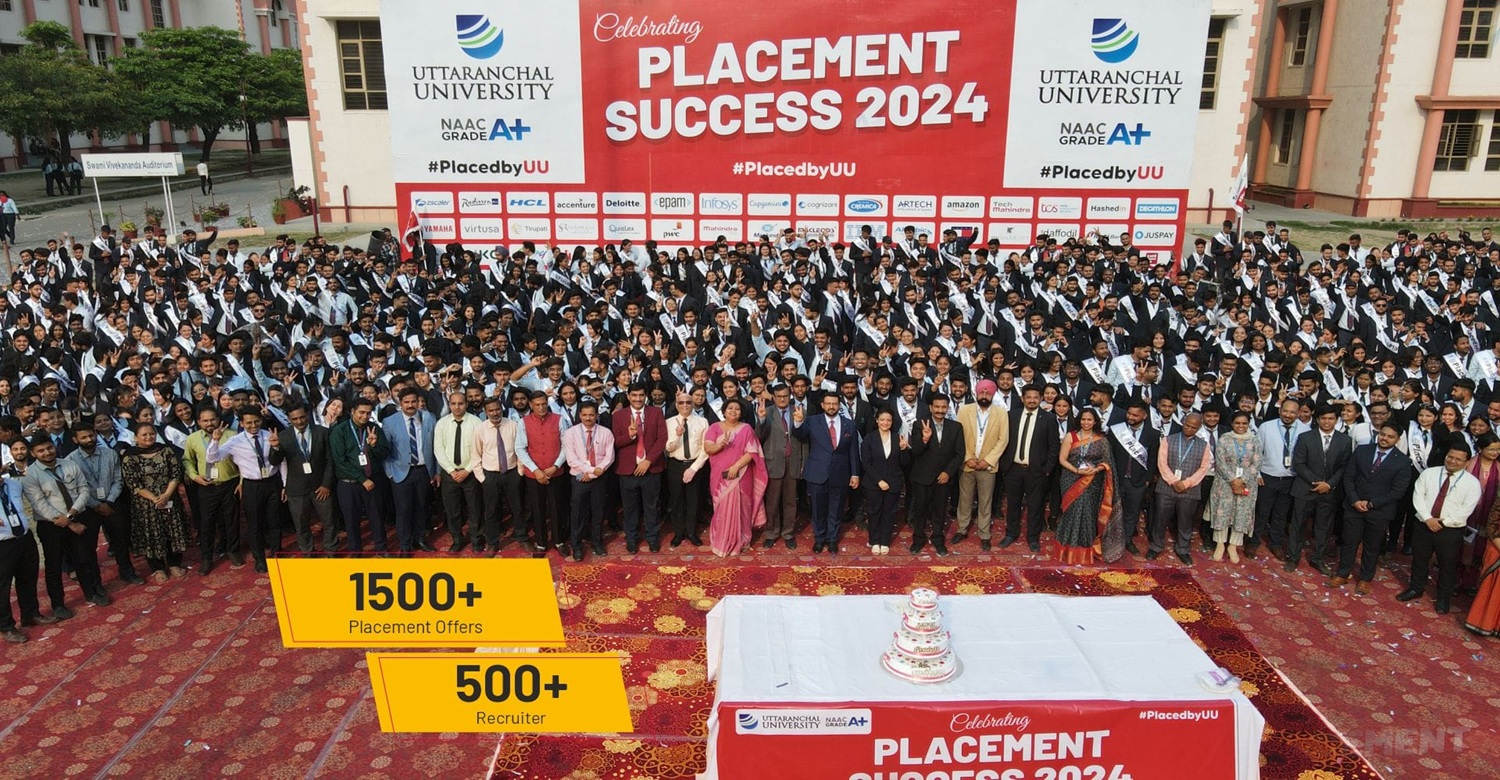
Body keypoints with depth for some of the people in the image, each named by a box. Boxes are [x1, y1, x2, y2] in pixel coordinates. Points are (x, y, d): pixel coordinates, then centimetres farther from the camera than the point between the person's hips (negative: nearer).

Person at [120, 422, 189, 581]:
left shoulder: (166, 451, 1)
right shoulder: (129, 458, -7)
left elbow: (176, 473, -2)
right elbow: (133, 484, -11)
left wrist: (167, 494, -14)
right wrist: (154, 498, -17)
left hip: (170, 500, 2)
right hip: (145, 505, -2)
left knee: (173, 532, 8)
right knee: (152, 535, 6)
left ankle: (174, 564, 23)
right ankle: (158, 568, 19)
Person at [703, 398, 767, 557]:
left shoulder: (746, 428, -1)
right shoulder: (715, 427, 3)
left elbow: (751, 452, -8)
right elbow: (707, 449, -7)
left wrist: (736, 466, -18)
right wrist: (722, 444, -25)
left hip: (740, 476, -1)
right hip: (720, 476, 1)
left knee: (738, 508, 2)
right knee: (722, 509, 7)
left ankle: (739, 542, 15)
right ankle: (720, 542, 18)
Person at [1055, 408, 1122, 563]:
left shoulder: (1101, 440, 2)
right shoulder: (1070, 436, -1)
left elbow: (1107, 461, 3)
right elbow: (1062, 459, -4)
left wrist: (1096, 470, -17)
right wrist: (1077, 471, -18)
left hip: (1092, 484, 1)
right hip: (1072, 482, -1)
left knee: (1088, 514, 5)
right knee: (1072, 513, 1)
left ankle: (1087, 551, 17)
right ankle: (1071, 550, 13)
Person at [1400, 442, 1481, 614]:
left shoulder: (1472, 483, -6)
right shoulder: (1428, 473, 1)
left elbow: (1466, 510, -11)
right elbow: (1418, 496, -4)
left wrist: (1443, 522, -15)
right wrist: (1428, 518, -15)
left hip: (1451, 531, -2)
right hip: (1423, 526, 2)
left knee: (1447, 566, 10)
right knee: (1419, 560, 16)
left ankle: (1443, 599, 27)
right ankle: (1416, 589, 36)